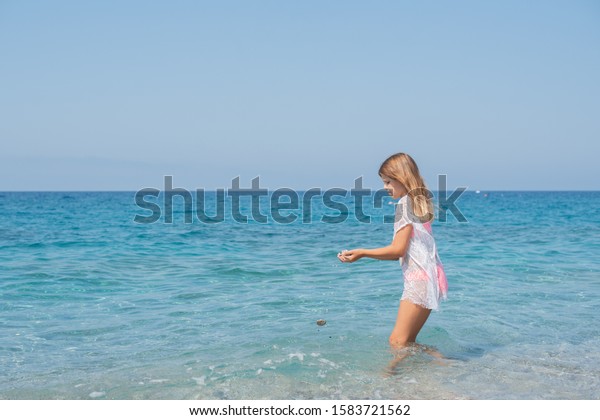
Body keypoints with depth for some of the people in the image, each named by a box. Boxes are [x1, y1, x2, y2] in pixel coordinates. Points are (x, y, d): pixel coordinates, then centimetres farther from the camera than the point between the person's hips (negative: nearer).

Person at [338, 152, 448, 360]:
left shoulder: (405, 203, -10)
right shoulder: (420, 202, 17)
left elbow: (398, 249, -13)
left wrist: (362, 253, -6)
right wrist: (364, 254, 14)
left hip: (419, 278, -10)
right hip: (429, 277, 10)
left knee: (397, 341, -11)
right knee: (407, 342, 11)